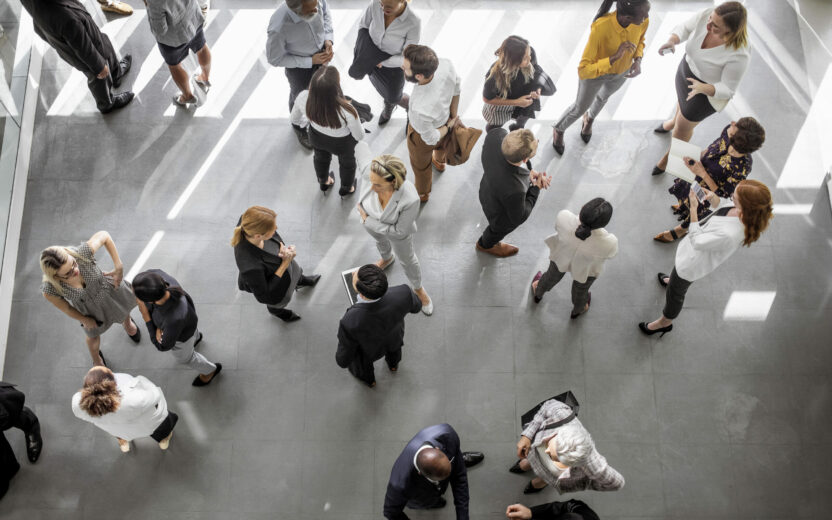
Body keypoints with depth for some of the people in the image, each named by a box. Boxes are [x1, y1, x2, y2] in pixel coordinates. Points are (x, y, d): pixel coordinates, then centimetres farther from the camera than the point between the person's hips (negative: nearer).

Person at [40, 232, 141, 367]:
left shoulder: (82, 253, -43)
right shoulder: (50, 289, -39)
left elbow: (104, 235, -23)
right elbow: (65, 308, -17)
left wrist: (119, 267, -26)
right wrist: (84, 320, -1)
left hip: (110, 289, 1)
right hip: (90, 309, 0)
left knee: (124, 312, 34)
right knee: (93, 336, 30)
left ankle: (128, 323, 74)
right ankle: (97, 360, 67)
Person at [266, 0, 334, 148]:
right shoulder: (278, 28, -42)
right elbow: (274, 59, -25)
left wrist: (328, 39, -19)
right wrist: (310, 61, -26)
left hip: (320, 53, 4)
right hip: (298, 65, -4)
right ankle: (299, 127, 57)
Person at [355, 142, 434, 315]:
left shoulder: (410, 199, -47)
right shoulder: (370, 171, -41)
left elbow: (400, 231, -29)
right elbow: (362, 148, -16)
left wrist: (368, 221, -25)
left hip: (396, 228, -3)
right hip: (370, 222, 3)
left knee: (407, 260, 28)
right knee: (380, 241, 38)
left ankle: (418, 288, 61)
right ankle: (387, 259, 75)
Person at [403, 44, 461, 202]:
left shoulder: (420, 109, -50)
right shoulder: (446, 65, -36)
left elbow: (431, 138, -27)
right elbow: (456, 89, -12)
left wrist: (448, 127, -7)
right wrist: (453, 116, 4)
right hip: (444, 117, 5)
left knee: (420, 163, 31)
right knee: (440, 145, 41)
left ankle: (423, 193, 64)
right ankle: (440, 162, 78)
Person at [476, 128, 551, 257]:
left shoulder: (496, 135, -37)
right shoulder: (515, 190, -48)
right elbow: (519, 217, -25)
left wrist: (528, 172, -17)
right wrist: (536, 188, -18)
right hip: (501, 216, -4)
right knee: (499, 229, 32)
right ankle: (486, 245, 67)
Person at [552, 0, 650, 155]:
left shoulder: (643, 20, -29)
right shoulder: (600, 28, -43)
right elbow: (583, 71, -39)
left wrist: (638, 60, -21)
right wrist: (614, 57, -48)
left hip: (622, 71, 4)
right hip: (594, 69, -4)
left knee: (604, 96, 33)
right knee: (581, 107, 20)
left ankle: (589, 118, 68)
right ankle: (559, 130, 54)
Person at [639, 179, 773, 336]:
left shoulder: (729, 235, -48)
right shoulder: (746, 212, -24)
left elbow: (697, 242, -31)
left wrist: (693, 208, -29)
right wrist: (712, 197, -19)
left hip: (692, 263, -8)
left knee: (675, 293, 21)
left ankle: (664, 323, 49)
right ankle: (673, 280, 76)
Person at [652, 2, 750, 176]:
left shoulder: (739, 55, -41)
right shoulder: (706, 15, -29)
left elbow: (727, 89, -29)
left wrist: (702, 88, -47)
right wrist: (671, 42, -32)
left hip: (709, 93, -5)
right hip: (687, 69, 5)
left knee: (683, 128, 17)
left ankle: (669, 157, 50)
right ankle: (675, 121, 74)